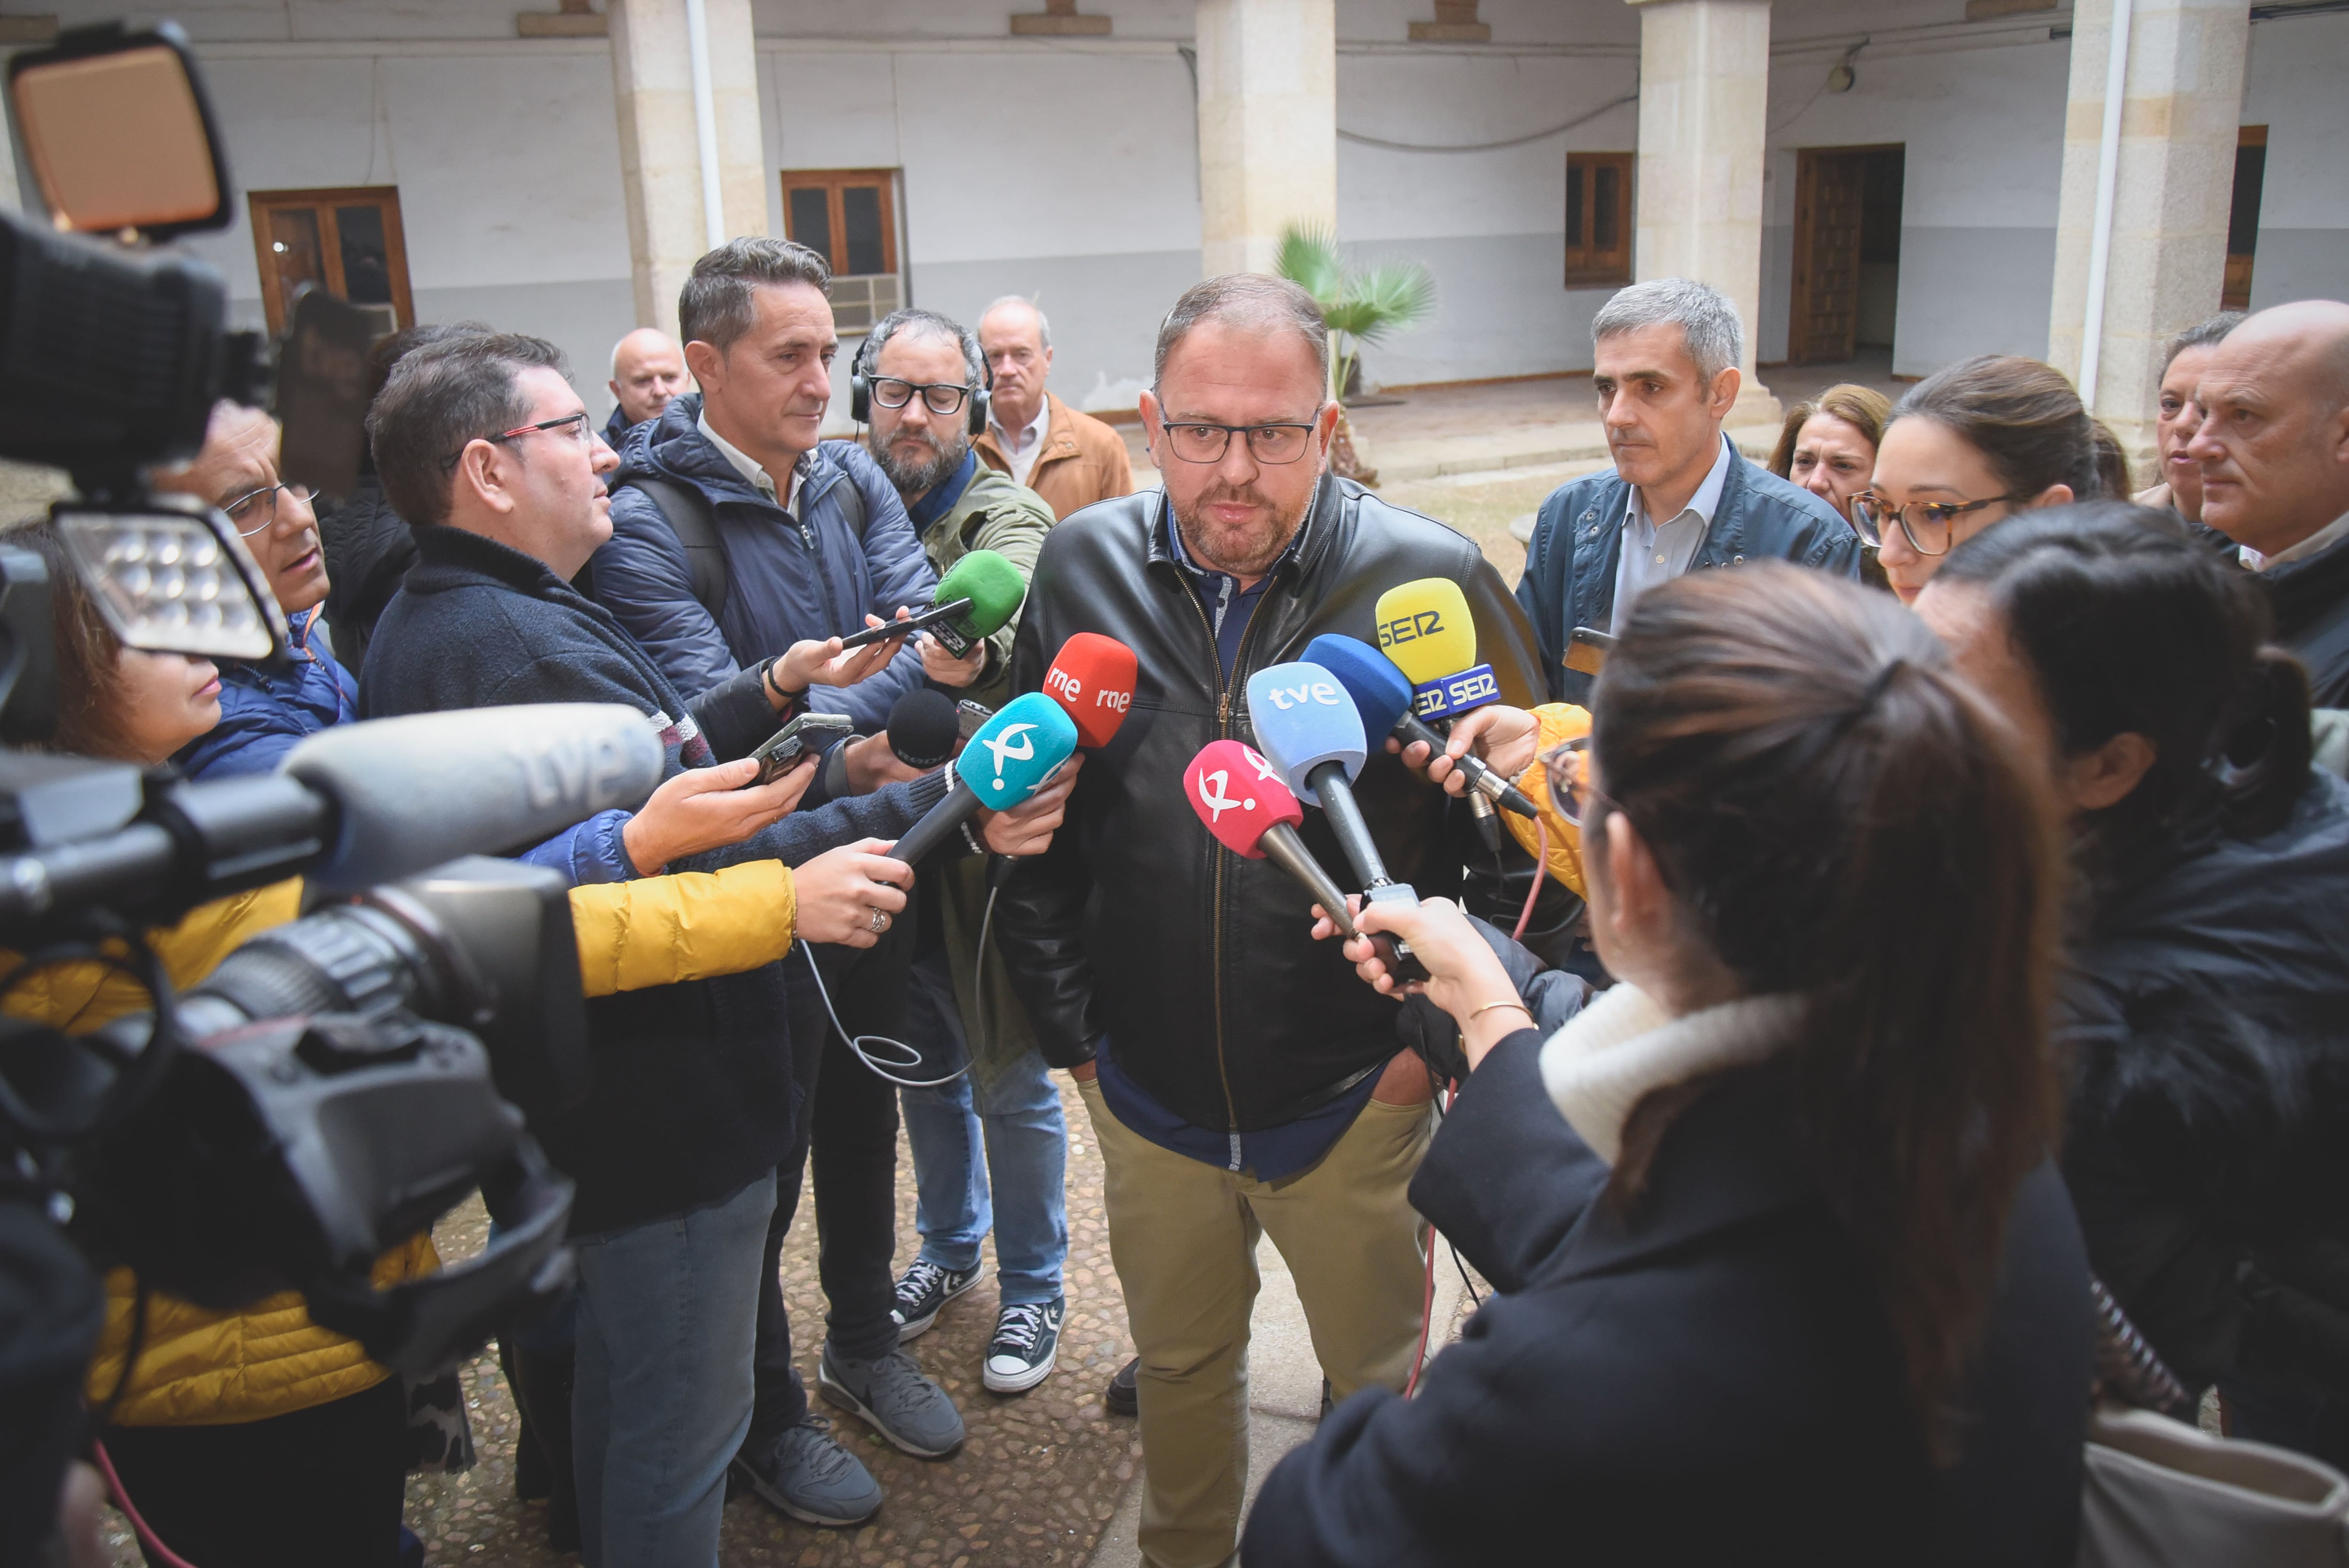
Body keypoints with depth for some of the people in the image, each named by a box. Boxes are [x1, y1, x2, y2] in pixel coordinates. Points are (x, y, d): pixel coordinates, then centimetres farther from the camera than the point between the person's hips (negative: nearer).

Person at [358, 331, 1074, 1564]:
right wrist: (938, 811, -32)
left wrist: (776, 694, 1)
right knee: (682, 1425, 9)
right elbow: (709, 879, -32)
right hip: (662, 1117, -11)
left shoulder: (429, 623, 7)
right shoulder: (525, 653, -29)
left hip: (576, 1092, 11)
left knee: (619, 1370, 30)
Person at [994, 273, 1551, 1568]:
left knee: (1380, 1383, 18)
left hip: (1357, 1101, -2)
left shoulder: (1432, 578, -14)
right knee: (1179, 1366, 24)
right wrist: (1070, 1027, 3)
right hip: (1146, 1095, 3)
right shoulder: (1082, 566, -5)